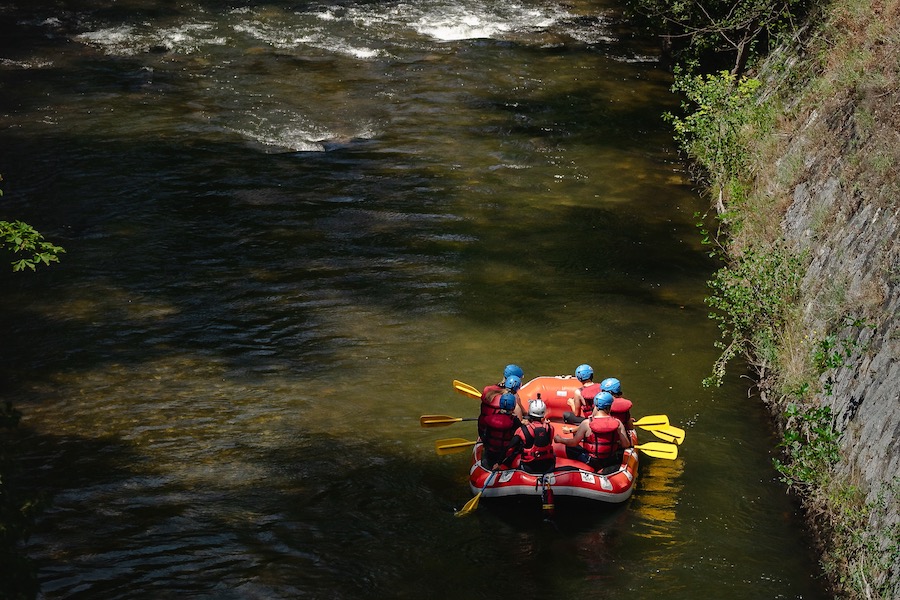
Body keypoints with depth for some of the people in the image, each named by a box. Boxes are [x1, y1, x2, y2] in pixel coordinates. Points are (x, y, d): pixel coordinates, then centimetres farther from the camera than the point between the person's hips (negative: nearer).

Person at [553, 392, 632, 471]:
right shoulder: (617, 423, -11)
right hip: (612, 461, 2)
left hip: (592, 461, -2)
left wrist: (560, 440, 9)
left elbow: (574, 443, -10)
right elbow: (626, 445, -7)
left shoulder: (587, 423, -17)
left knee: (568, 447, 15)